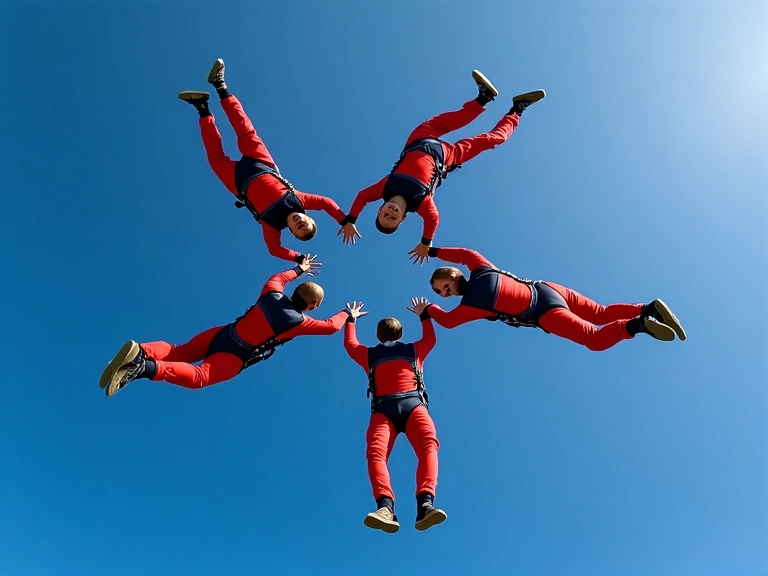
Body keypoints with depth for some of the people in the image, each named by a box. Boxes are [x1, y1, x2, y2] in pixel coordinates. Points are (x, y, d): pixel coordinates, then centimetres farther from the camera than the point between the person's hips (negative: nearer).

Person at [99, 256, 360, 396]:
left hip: (222, 334, 7)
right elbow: (330, 326, 5)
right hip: (234, 356, -6)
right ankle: (146, 367, -41)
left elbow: (277, 277, 30)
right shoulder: (298, 321, -9)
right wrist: (347, 314, 25)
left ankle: (139, 352, -16)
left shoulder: (272, 295, 5)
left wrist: (298, 270, 46)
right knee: (198, 376, -19)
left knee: (177, 352, 11)